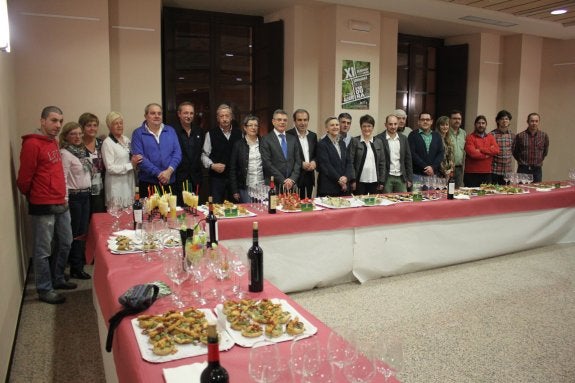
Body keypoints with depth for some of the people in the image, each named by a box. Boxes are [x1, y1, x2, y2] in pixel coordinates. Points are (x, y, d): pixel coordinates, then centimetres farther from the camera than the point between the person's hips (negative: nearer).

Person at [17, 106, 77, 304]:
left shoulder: (53, 142, 13)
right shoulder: (32, 144, -14)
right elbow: (24, 179, -12)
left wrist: (63, 195, 12)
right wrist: (33, 198, 5)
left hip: (61, 204, 9)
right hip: (43, 207, -9)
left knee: (65, 244, 17)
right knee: (43, 250, 3)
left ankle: (58, 279, 33)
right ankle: (45, 289, 15)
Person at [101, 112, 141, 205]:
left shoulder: (126, 140, 12)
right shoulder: (107, 143, -7)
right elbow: (110, 168, -12)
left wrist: (135, 162, 2)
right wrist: (131, 165, -15)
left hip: (129, 183, 6)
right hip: (116, 185, -6)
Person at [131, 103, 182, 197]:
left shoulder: (170, 131, 11)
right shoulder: (138, 133, 1)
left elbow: (177, 153, 4)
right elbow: (139, 157, -9)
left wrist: (169, 170, -12)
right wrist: (158, 173, -15)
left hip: (170, 181, 3)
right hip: (148, 182, -2)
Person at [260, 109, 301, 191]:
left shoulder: (293, 139, 13)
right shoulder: (266, 139, -2)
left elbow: (298, 161, 10)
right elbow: (267, 163, -8)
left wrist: (292, 179, -5)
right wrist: (283, 181, -11)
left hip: (290, 185, 4)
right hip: (272, 186, -4)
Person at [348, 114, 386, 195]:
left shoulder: (378, 142, 10)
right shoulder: (355, 141, 0)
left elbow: (382, 162, 10)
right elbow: (350, 162, -4)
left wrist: (382, 181, 5)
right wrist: (352, 180, -10)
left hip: (375, 181, 3)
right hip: (359, 182, -3)